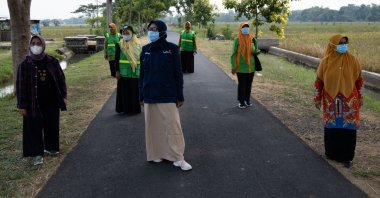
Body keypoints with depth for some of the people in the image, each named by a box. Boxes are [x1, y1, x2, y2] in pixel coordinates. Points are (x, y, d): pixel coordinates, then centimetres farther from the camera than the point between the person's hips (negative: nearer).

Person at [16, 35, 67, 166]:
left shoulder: (52, 62, -2)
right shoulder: (25, 65, -6)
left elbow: (60, 79, 6)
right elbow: (21, 85, -5)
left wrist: (63, 96, 4)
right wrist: (22, 105, -7)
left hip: (52, 101, 2)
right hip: (34, 103, -2)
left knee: (52, 125, 13)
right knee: (34, 127, 1)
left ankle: (51, 147, 33)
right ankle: (37, 153, 10)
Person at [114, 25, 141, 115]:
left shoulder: (137, 45, 4)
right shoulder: (120, 45, 0)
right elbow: (116, 59, 0)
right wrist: (117, 71, -5)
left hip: (135, 73, 1)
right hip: (124, 73, -1)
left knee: (135, 91, 6)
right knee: (124, 91, 4)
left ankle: (134, 108, 19)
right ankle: (125, 109, 15)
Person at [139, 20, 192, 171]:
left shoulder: (172, 48, -6)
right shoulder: (145, 49, 5)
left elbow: (178, 73, -4)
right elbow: (142, 73, 10)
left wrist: (180, 96, -6)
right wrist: (141, 95, 9)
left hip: (168, 95, -4)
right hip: (150, 95, 4)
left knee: (172, 125, -2)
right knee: (153, 126, 10)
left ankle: (178, 157, 6)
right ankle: (157, 154, 23)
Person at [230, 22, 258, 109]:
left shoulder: (251, 39, 4)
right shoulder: (237, 40, -7)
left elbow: (254, 51, 9)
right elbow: (233, 54, -6)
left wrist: (255, 43, -11)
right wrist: (233, 67, -9)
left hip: (251, 66, 4)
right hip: (241, 67, -4)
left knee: (249, 84, 12)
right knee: (242, 84, 1)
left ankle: (247, 100, 26)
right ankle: (241, 102, 11)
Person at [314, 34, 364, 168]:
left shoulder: (352, 60, -3)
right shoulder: (326, 61, -4)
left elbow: (359, 79, 6)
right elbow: (319, 81, 2)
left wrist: (360, 97, 7)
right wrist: (317, 99, 3)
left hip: (349, 101, 0)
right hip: (331, 101, 0)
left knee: (348, 129, 2)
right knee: (331, 128, 9)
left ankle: (347, 157, 14)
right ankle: (331, 153, 26)